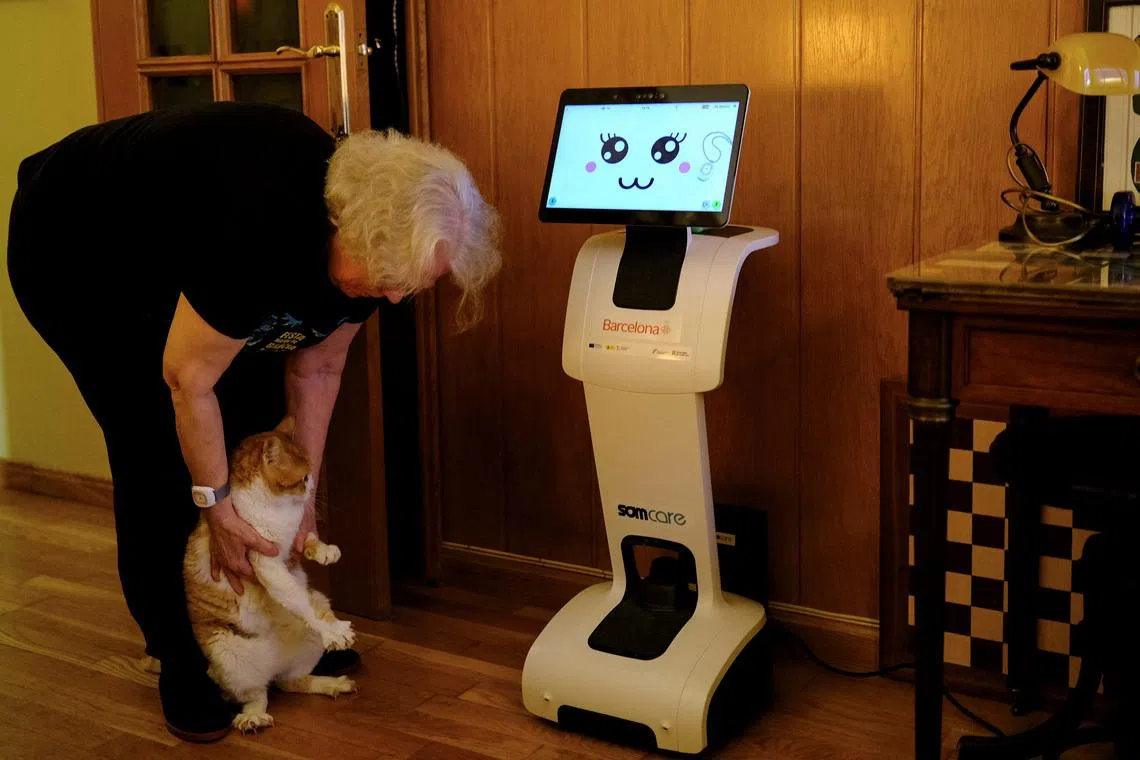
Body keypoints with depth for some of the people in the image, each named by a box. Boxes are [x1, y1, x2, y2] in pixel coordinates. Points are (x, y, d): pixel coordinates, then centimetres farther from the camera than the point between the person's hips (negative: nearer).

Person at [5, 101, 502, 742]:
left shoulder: (375, 239, -17)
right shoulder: (263, 228, -42)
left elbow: (316, 368, -5)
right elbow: (187, 378, -31)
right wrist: (219, 508, -21)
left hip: (172, 251, 7)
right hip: (72, 253, -7)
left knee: (255, 428, 0)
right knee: (158, 448, -12)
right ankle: (178, 658, 3)